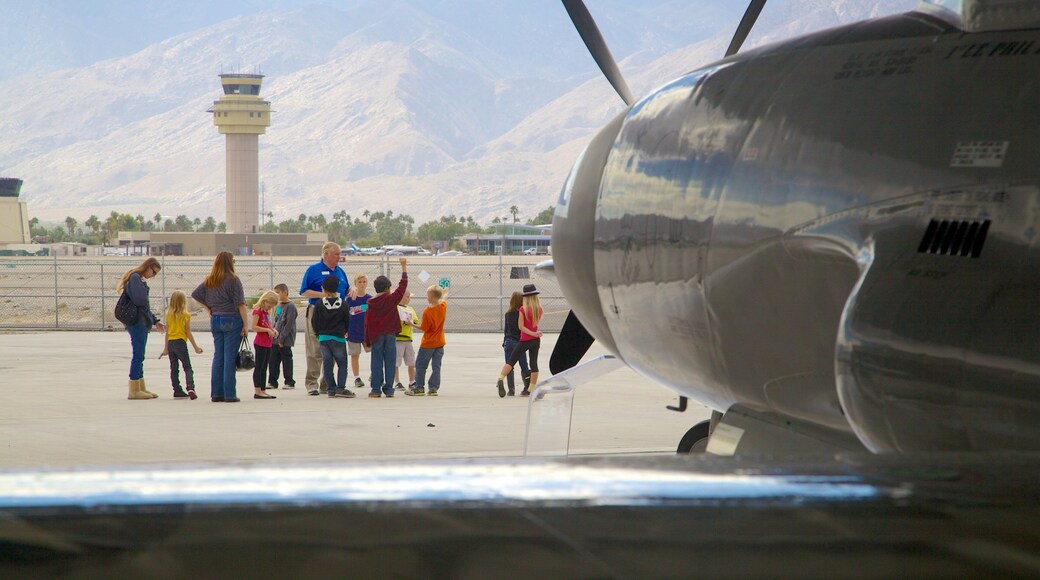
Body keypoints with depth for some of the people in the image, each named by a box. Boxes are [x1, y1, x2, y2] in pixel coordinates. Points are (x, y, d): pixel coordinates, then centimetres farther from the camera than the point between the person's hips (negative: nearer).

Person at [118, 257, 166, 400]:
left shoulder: (140, 280, 20)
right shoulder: (135, 278, -11)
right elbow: (140, 300, -22)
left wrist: (155, 321, 23)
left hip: (141, 323, 10)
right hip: (137, 322, -10)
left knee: (139, 356, 14)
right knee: (138, 356, -8)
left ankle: (141, 388, 20)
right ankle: (134, 390, -6)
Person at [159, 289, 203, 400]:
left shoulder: (169, 315, 5)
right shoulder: (186, 315, -7)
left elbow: (167, 333, 10)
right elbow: (188, 333, -5)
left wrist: (166, 348, 17)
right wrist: (196, 347, 4)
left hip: (170, 343, 4)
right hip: (180, 342, -4)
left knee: (174, 369, 9)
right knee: (187, 367, -4)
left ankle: (177, 391, 10)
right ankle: (190, 388, -22)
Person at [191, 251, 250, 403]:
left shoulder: (209, 281, 8)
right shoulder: (233, 280, -10)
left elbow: (195, 295, 12)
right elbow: (240, 304, -12)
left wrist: (209, 310, 13)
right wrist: (246, 325, -10)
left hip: (215, 320, 5)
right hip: (232, 320, -5)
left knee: (218, 357, 10)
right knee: (230, 358, -3)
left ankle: (216, 393, 10)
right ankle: (229, 394, -3)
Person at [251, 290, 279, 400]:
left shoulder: (267, 312, 16)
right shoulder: (257, 311, -11)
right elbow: (253, 327, -19)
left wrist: (273, 330, 5)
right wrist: (267, 330, -20)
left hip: (268, 343, 9)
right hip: (260, 343, -9)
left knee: (264, 368, 11)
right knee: (259, 367, -7)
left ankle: (263, 391, 14)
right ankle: (257, 391, -7)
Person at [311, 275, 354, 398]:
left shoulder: (319, 304, -4)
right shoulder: (343, 304, -5)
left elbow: (315, 322, 0)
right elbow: (347, 321, 3)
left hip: (323, 338, 1)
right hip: (339, 338, -1)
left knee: (327, 364, 6)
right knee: (342, 364, 5)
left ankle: (331, 389, 5)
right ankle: (340, 388, -7)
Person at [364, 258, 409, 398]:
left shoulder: (371, 303, 0)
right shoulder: (392, 299, -4)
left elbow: (367, 323, 3)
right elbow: (403, 285, 2)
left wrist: (367, 341, 10)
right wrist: (404, 267, 10)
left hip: (376, 336, 1)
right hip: (390, 335, -1)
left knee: (377, 363, 3)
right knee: (390, 362, 3)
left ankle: (376, 389, 0)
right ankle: (389, 389, 3)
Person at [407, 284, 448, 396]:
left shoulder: (427, 311, -21)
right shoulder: (443, 307, -5)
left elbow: (424, 328, -15)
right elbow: (444, 298, 20)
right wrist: (445, 292, 41)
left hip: (428, 343, -6)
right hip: (440, 342, 6)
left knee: (420, 366, 5)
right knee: (436, 366, 9)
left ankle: (419, 388, 8)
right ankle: (434, 388, 8)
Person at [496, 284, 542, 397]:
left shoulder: (523, 309, -13)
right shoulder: (539, 308, -1)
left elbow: (521, 326, -16)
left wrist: (533, 333, -15)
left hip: (525, 340, -4)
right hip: (536, 340, 4)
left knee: (511, 360, 1)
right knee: (534, 363, 7)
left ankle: (501, 378, -14)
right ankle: (531, 389, 9)